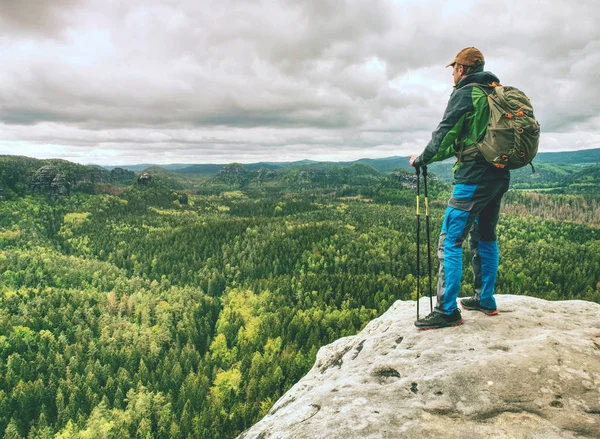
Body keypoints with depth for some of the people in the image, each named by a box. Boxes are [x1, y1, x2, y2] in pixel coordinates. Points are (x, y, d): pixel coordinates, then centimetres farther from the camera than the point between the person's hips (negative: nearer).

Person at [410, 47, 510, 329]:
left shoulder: (464, 93, -8)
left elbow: (445, 133, -9)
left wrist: (421, 159, 5)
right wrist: (447, 152, 28)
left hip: (474, 177, -9)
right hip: (499, 176, 9)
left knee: (450, 242, -7)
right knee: (485, 237, 18)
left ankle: (447, 311, -6)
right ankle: (486, 300, 26)